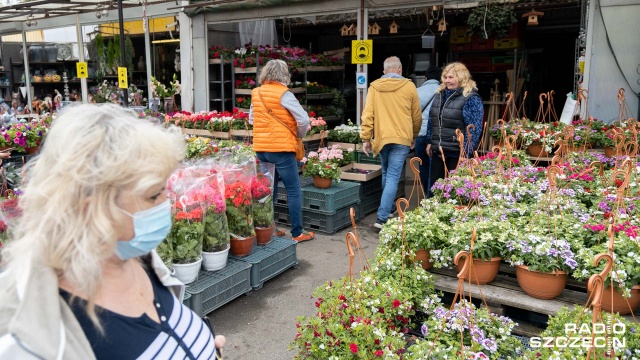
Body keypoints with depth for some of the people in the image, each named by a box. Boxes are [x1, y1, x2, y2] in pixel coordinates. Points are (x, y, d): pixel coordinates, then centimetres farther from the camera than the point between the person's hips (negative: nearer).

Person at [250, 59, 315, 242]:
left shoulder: (256, 93, 7)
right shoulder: (283, 94, -11)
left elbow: (252, 118, 18)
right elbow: (304, 120, -14)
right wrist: (300, 134, 3)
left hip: (261, 148, 6)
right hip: (281, 148, -6)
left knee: (268, 190, 16)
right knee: (294, 191, 3)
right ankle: (297, 233, 7)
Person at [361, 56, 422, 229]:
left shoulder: (374, 87, 3)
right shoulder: (409, 86, 1)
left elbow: (367, 114, -3)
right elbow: (417, 116, 8)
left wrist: (365, 138, 2)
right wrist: (414, 137, 22)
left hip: (381, 137, 3)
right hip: (402, 138, -2)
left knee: (386, 175, 21)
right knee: (393, 177, -4)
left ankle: (390, 208, 34)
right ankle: (382, 218, -10)